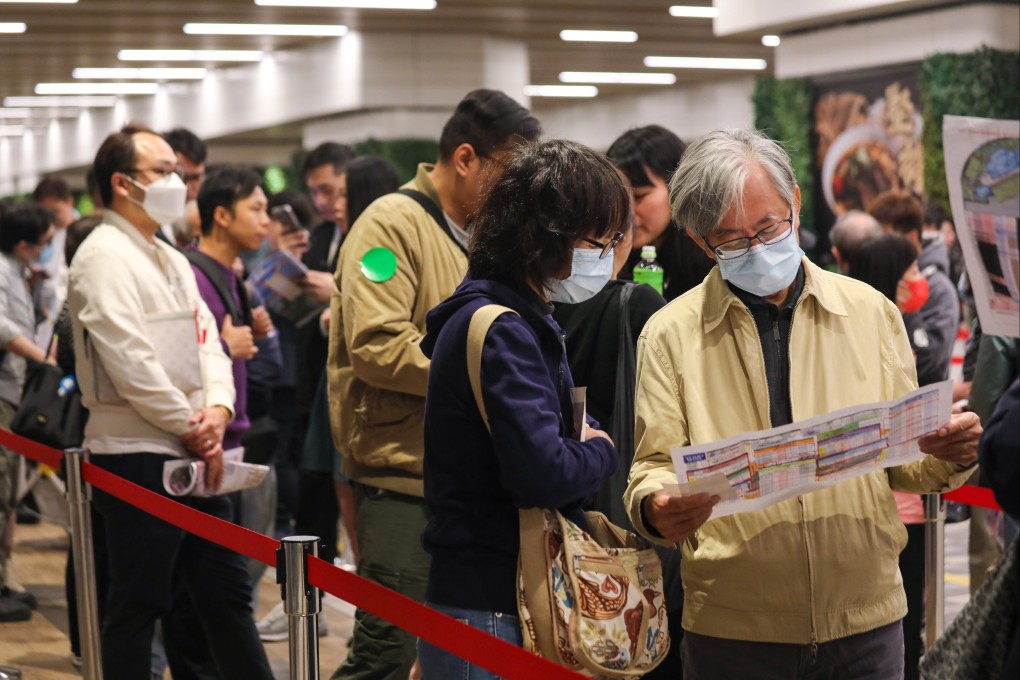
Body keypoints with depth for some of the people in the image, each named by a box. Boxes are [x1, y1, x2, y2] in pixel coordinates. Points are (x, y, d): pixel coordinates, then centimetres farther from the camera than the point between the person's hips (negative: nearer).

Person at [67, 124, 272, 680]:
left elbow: (207, 341, 13)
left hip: (193, 455, 9)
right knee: (138, 606, -1)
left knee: (226, 592, 13)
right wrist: (191, 426, -13)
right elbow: (129, 360, -19)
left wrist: (217, 410, -6)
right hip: (136, 454, -9)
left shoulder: (172, 260, 17)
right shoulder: (104, 255, -12)